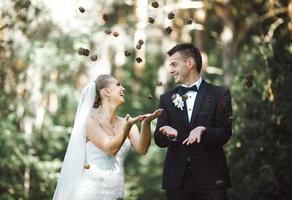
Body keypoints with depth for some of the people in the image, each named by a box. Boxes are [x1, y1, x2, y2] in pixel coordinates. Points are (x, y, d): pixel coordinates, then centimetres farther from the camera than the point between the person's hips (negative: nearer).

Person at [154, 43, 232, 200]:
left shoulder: (219, 95, 3)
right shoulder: (167, 99, 12)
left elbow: (224, 135, -2)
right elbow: (159, 139, 7)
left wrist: (203, 131, -22)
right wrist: (169, 134, -16)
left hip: (210, 177, -3)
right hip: (177, 178, 3)